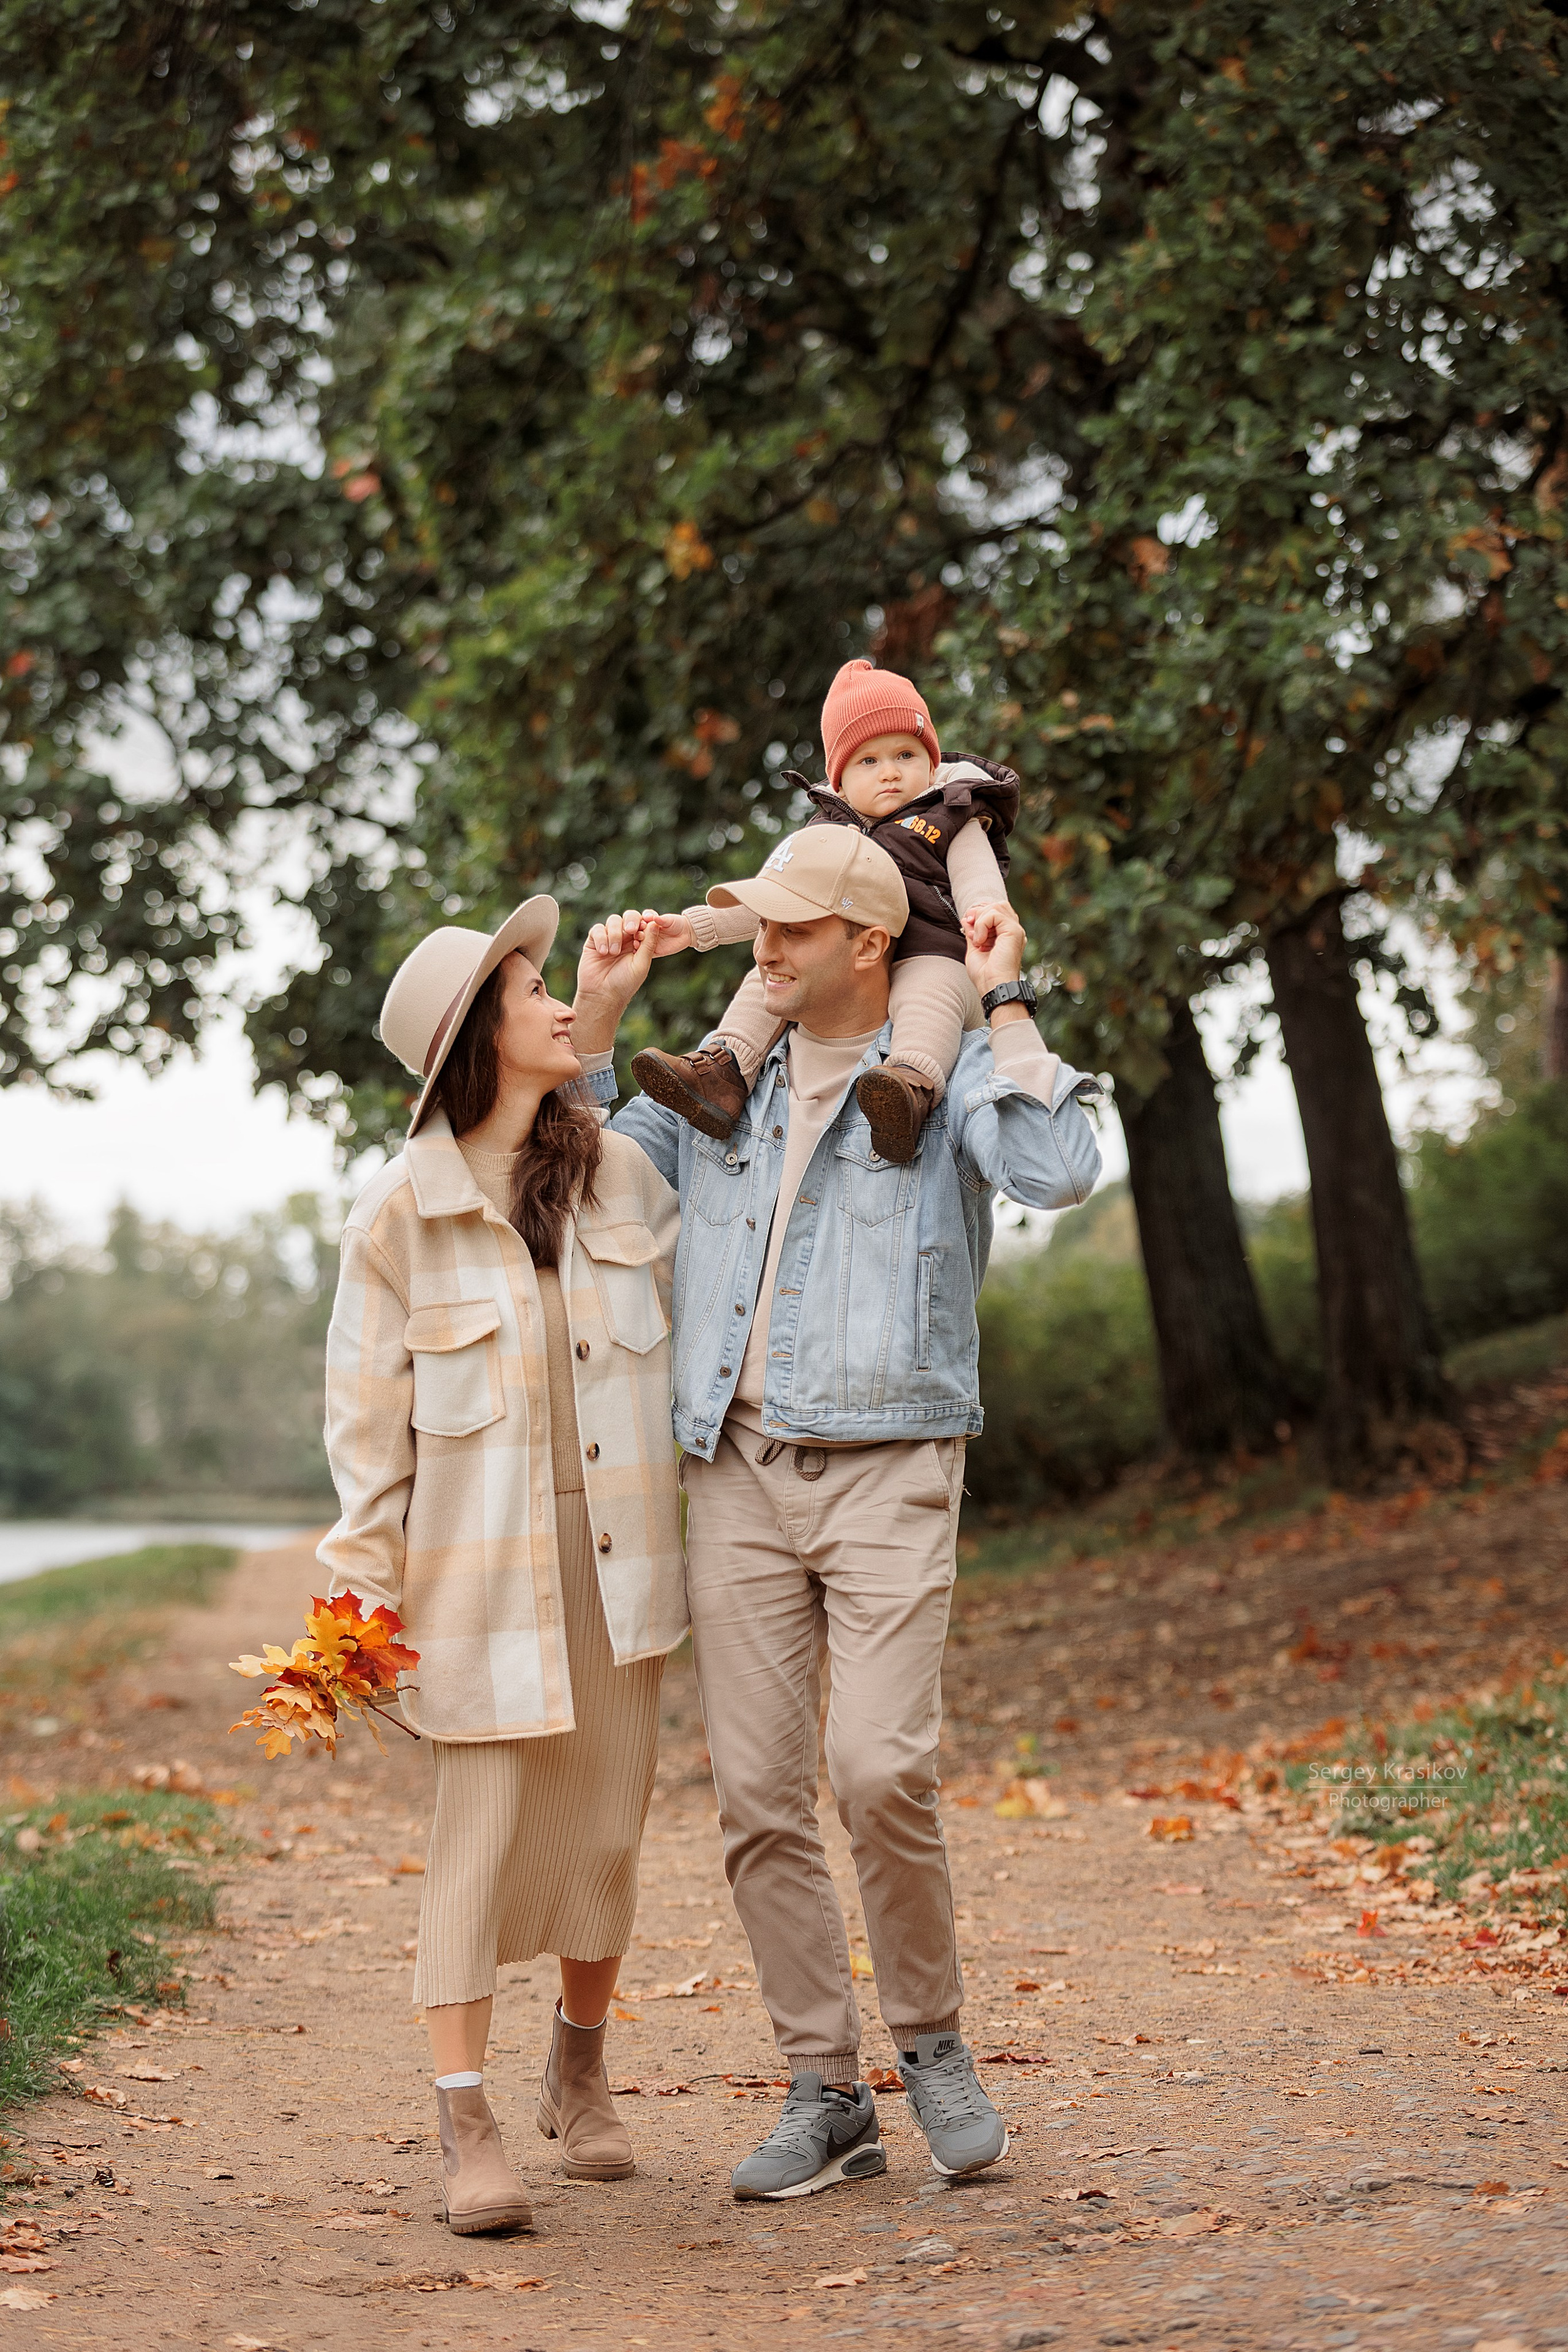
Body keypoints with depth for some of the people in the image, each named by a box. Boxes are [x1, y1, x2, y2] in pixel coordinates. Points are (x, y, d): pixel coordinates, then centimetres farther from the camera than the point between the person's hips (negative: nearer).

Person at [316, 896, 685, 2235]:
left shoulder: (626, 1175, 7)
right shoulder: (402, 1209, -3)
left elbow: (697, 1333, 15)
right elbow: (369, 1410, -1)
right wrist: (366, 1580, -4)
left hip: (619, 1548, 4)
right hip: (484, 1557, -3)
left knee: (608, 1821, 8)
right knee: (483, 1828, -5)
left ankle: (580, 2073, 29)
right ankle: (467, 2127, 0)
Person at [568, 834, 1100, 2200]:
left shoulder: (948, 1077, 4)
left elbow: (1060, 1172, -15)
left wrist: (1007, 1003, -7)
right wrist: (597, 1015, 16)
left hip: (890, 1471, -4)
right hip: (737, 1472, 4)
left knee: (881, 1771, -17)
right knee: (758, 1795, -1)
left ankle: (932, 2040, 7)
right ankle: (826, 2094, 9)